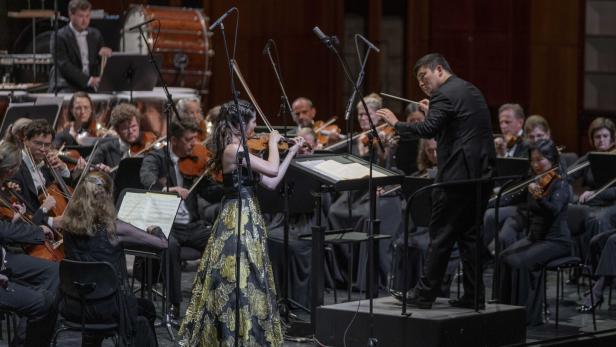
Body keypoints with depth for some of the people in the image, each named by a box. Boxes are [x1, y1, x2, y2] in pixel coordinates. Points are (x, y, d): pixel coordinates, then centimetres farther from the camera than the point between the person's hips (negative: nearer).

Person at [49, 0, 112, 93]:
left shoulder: (95, 35, 14)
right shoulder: (59, 36, -3)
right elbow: (64, 66, -14)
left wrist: (106, 54, -9)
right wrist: (88, 80, -26)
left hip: (91, 88, 5)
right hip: (67, 87, -5)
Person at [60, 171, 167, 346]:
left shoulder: (69, 225, -5)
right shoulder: (114, 228, -16)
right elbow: (163, 243, -10)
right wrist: (154, 229, 12)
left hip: (72, 307, 4)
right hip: (107, 308, -4)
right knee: (147, 309, 27)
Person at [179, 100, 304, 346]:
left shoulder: (240, 149, 13)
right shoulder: (233, 149, -16)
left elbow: (270, 183, 13)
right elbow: (272, 170, -23)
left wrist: (292, 152, 15)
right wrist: (273, 142, -7)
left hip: (244, 217, 10)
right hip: (240, 219, -10)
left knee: (238, 280, 13)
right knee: (241, 282, -6)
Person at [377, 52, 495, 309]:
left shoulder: (445, 95, -11)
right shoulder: (471, 90, 19)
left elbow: (428, 130, -23)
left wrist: (396, 124, -12)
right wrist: (433, 113, 23)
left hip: (459, 173, -9)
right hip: (481, 172, 9)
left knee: (441, 235, -4)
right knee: (470, 234, 12)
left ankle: (424, 294, 0)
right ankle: (474, 295, 11)